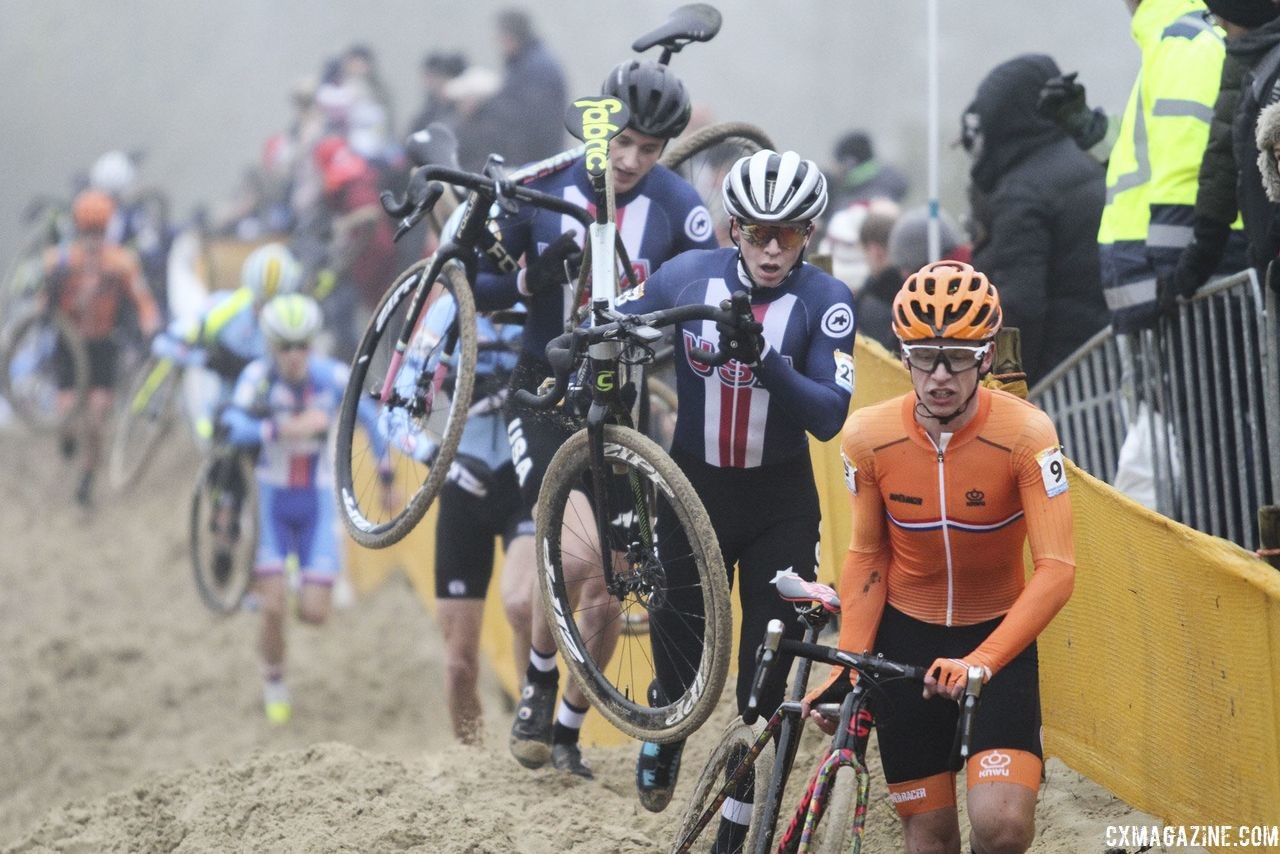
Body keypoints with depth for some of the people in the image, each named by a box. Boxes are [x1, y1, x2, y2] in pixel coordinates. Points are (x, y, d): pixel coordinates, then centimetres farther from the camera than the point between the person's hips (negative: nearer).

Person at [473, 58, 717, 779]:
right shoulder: (542, 190, -8)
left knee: (608, 584, 3)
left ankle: (569, 727, 20)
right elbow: (481, 287, -3)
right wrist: (530, 281, -23)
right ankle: (539, 680, 5)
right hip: (548, 390, -1)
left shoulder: (678, 207, -6)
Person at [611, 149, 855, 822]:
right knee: (678, 625, 4)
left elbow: (829, 415, -22)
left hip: (780, 501, -1)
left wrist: (764, 360, -36)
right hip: (693, 483, 1)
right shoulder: (687, 277, -11)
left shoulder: (826, 301, -15)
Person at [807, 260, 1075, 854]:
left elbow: (1056, 572, -25)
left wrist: (980, 663, -35)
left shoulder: (1026, 435, -22)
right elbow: (867, 557, 0)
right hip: (905, 638, 2)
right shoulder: (869, 437, -13)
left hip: (998, 635, -2)